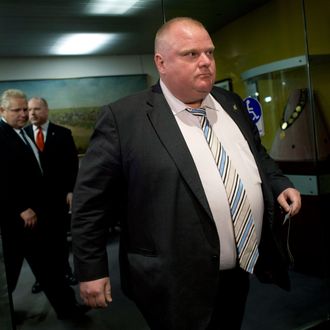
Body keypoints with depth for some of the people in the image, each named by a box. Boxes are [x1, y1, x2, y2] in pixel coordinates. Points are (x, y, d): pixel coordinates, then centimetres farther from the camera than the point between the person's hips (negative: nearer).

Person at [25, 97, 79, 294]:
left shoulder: (62, 133, 0)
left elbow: (73, 163, -1)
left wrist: (71, 190, -6)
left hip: (58, 193, 0)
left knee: (60, 234, 13)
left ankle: (65, 269, 30)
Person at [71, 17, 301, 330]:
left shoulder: (231, 104, 7)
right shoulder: (123, 118, -12)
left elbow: (257, 156, 21)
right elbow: (91, 197, -9)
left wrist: (280, 185, 2)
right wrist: (92, 270, -7)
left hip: (240, 272, 7)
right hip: (176, 284, -6)